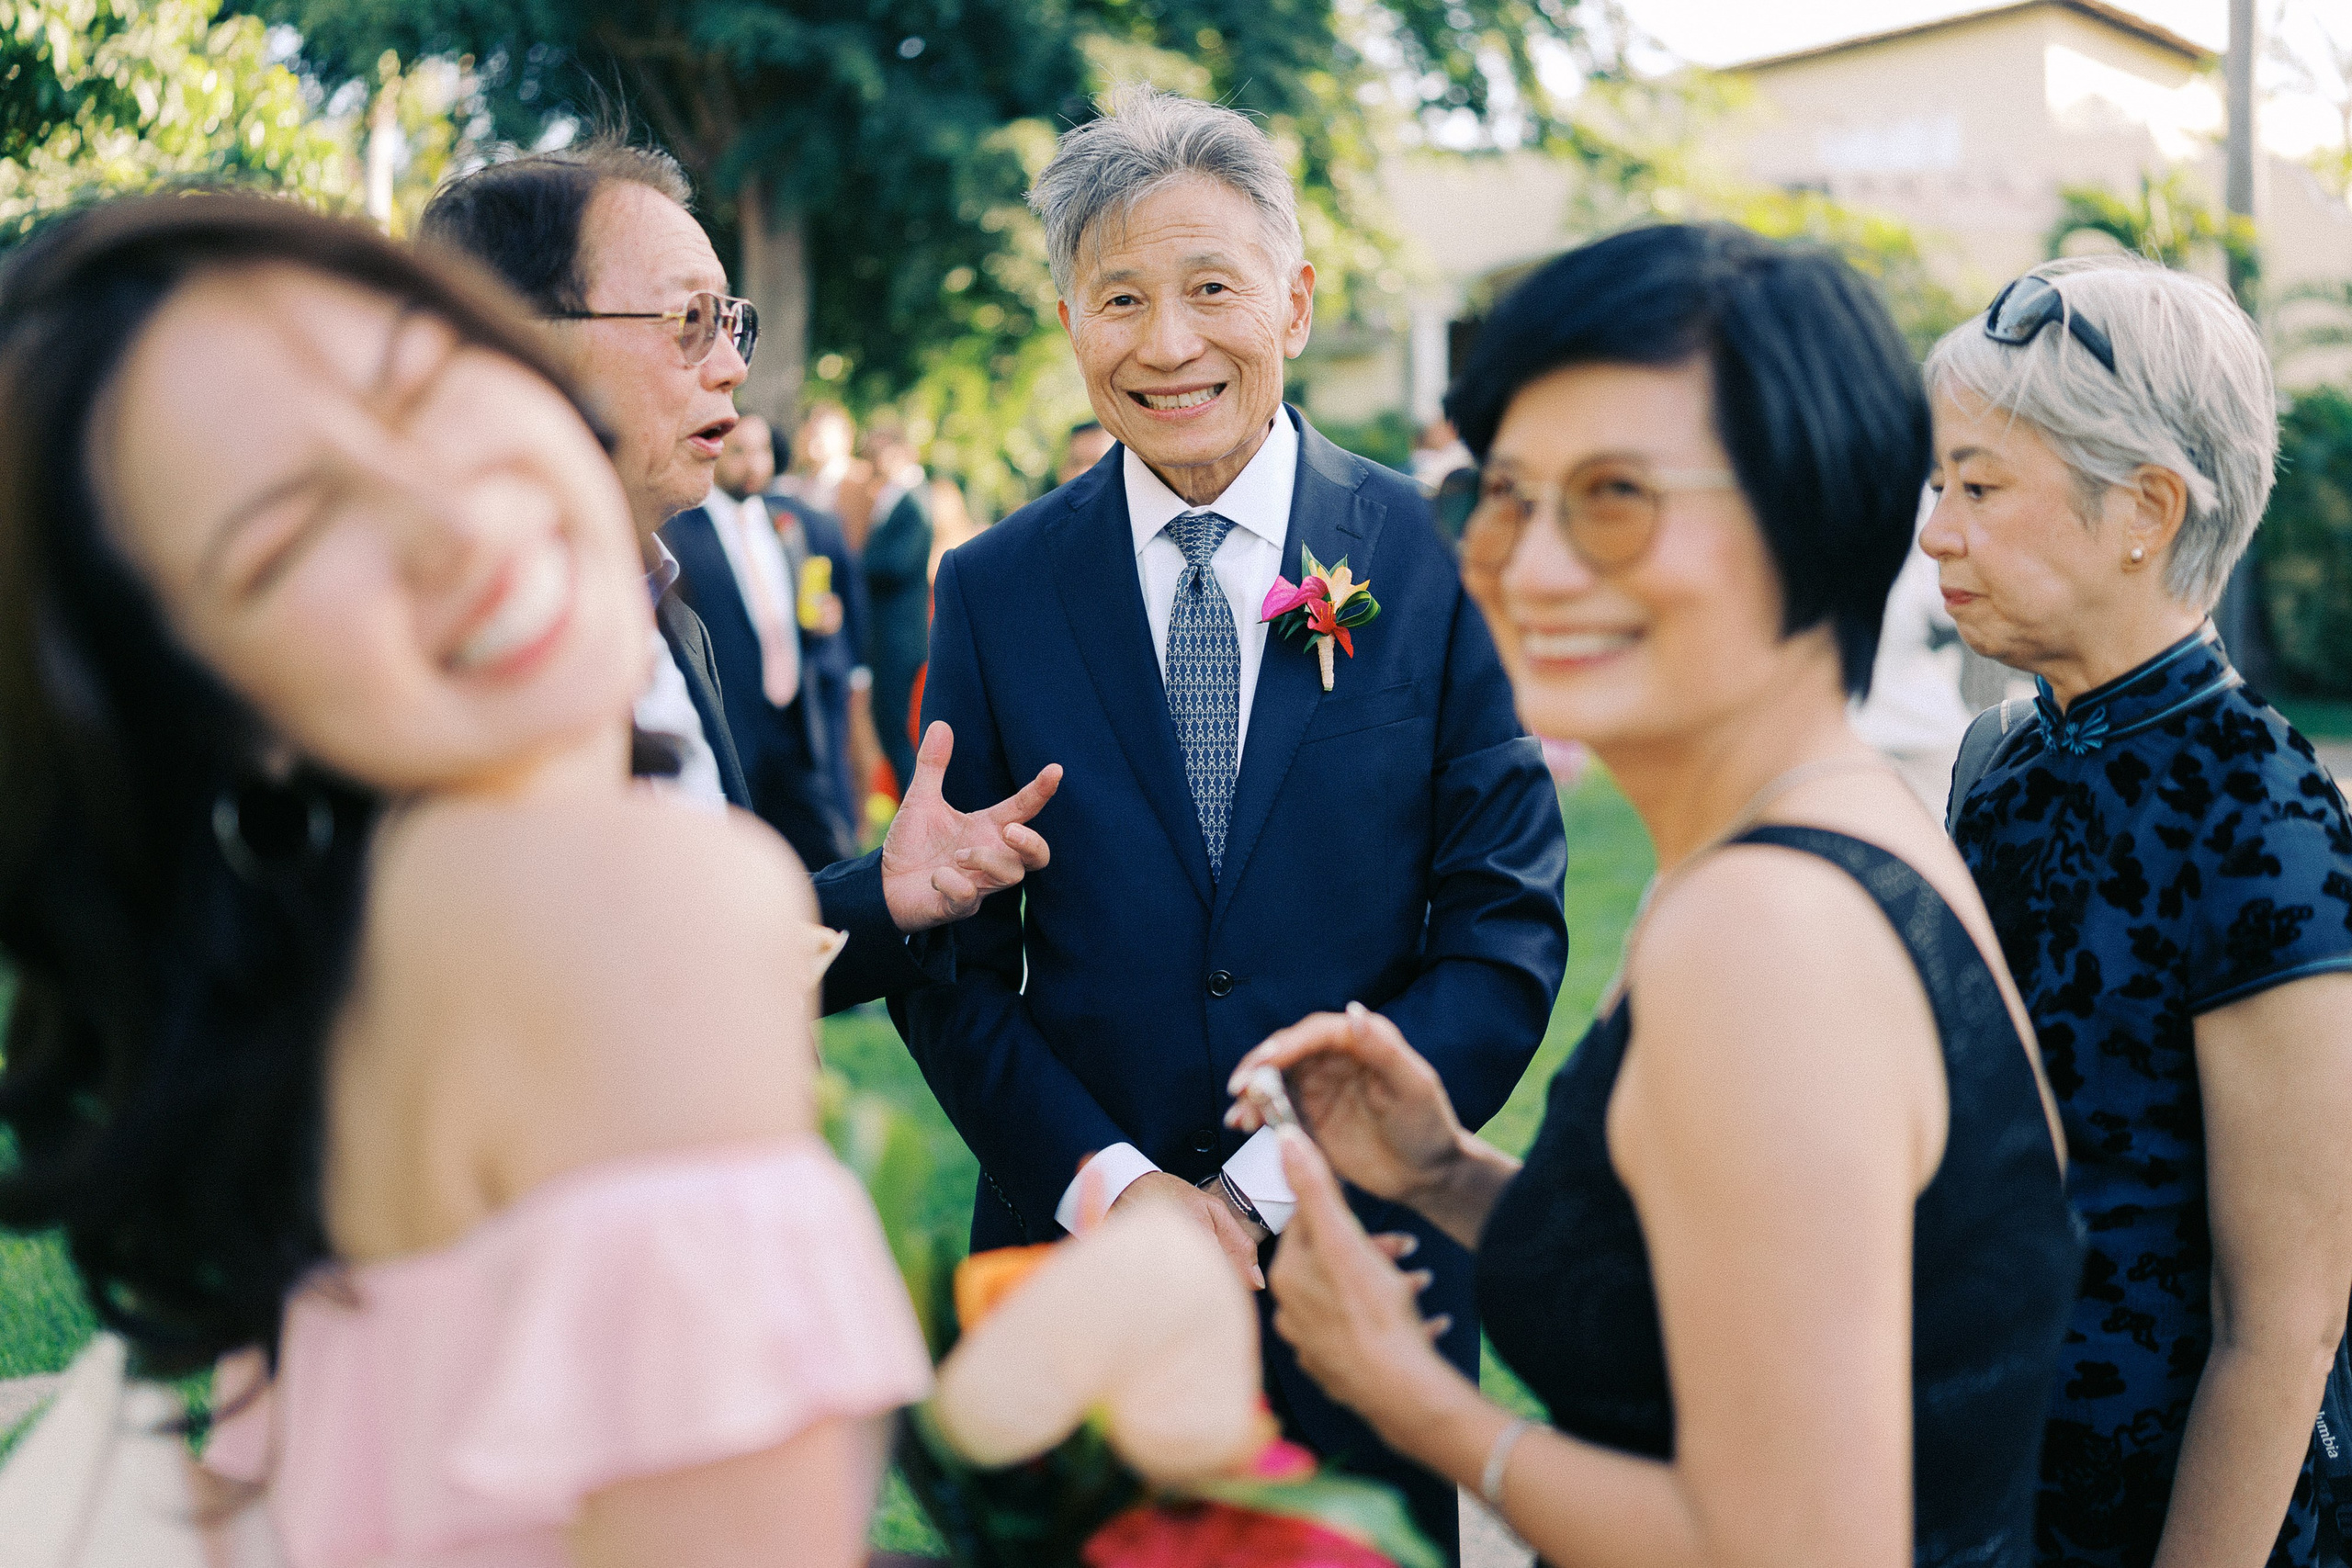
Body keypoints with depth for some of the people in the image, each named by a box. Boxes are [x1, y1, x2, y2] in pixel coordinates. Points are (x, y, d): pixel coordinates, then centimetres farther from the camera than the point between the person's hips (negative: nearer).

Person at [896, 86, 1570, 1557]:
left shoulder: (1435, 558, -4)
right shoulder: (995, 590, 1)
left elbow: (1511, 926, -6)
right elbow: (955, 955, 1)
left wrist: (1271, 1184, -12)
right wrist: (1112, 1183, -13)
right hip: (1076, 1249, 1)